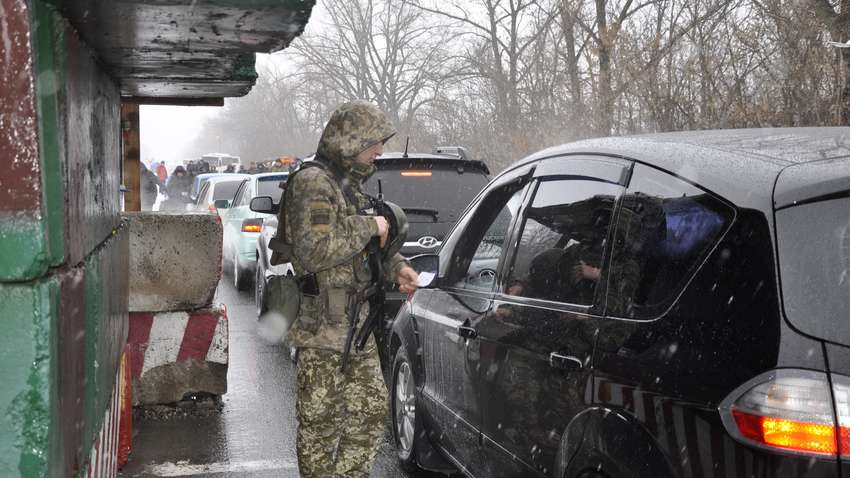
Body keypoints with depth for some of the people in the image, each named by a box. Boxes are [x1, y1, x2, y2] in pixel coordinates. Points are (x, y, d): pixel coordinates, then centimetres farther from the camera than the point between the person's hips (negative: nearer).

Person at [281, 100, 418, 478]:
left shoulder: (350, 185, 17)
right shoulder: (312, 183, -14)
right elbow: (313, 251, -26)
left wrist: (395, 267, 12)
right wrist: (367, 227, -17)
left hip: (358, 324, 10)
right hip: (322, 330, -9)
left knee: (370, 411, 14)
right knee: (320, 422, 1)